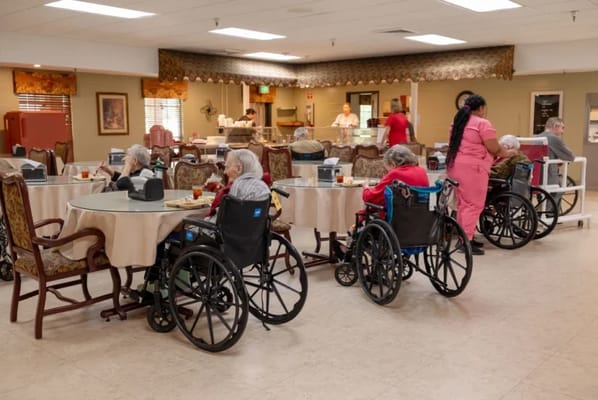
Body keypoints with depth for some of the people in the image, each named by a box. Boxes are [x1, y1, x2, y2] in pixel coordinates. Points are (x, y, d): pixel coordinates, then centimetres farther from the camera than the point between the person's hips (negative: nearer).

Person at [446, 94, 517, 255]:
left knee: (463, 204, 14)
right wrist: (508, 153, 10)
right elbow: (494, 149, -9)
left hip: (455, 166, 9)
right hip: (471, 168, -9)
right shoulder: (483, 123, -9)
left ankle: (464, 238, 19)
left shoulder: (458, 122, 17)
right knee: (474, 205, -6)